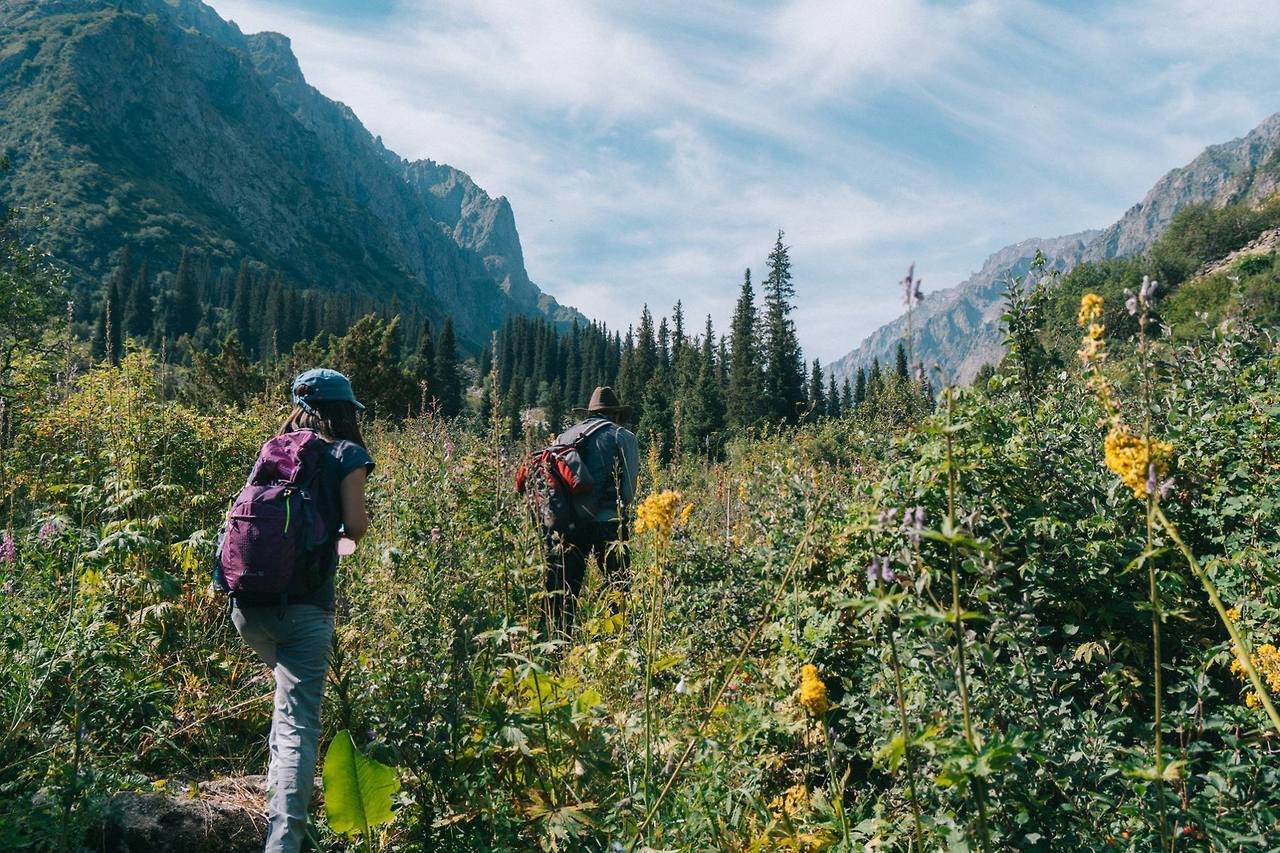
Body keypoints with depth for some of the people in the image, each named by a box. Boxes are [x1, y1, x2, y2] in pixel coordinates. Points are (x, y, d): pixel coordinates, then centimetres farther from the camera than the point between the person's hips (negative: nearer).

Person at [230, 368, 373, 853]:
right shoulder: (347, 454, 1)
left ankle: (278, 790, 35)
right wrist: (346, 526, 18)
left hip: (247, 602, 6)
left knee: (289, 689, 31)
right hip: (303, 605, -5)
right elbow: (355, 528, -5)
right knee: (299, 723, -5)